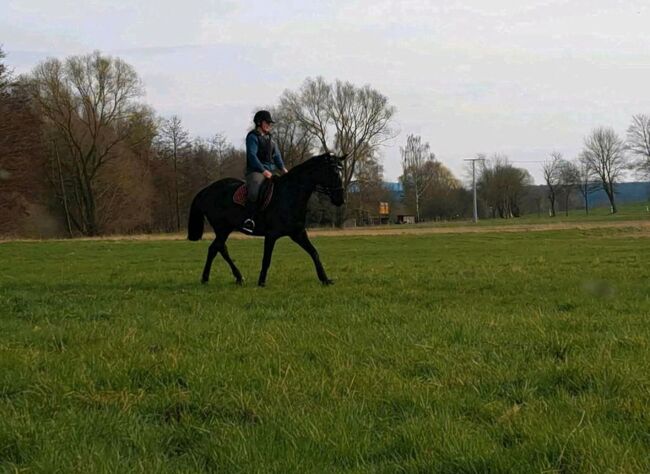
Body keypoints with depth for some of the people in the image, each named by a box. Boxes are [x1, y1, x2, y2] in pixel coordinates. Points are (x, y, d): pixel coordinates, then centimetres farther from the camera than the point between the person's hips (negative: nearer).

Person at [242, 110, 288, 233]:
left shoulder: (269, 137, 20)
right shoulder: (253, 137, -3)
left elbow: (276, 155, 18)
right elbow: (252, 155, -14)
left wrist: (282, 168, 0)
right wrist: (263, 170, -23)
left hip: (270, 171, 8)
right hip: (255, 171, -8)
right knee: (254, 192, -33)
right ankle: (248, 220, -33)